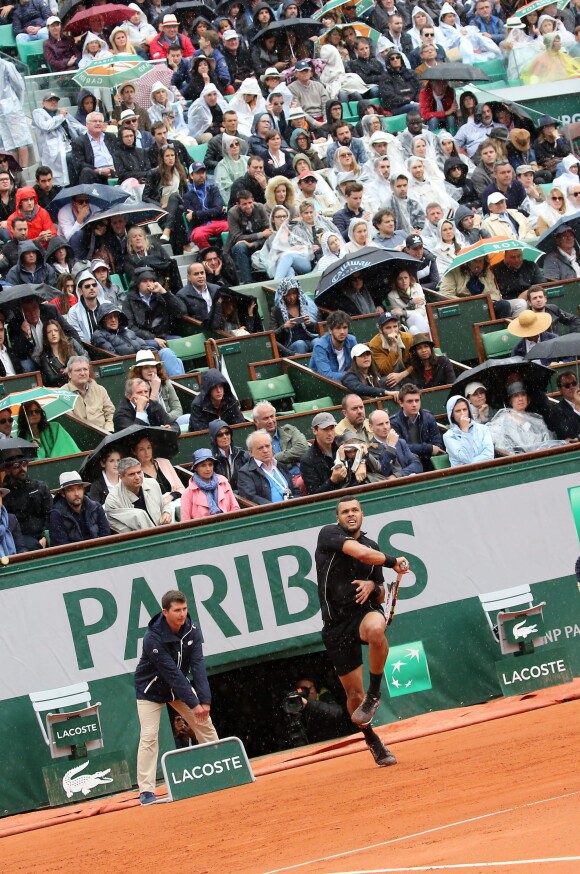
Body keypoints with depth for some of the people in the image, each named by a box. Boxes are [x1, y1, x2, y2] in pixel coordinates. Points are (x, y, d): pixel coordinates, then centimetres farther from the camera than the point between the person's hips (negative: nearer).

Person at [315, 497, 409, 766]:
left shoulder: (372, 547, 13)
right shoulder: (329, 534, -2)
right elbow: (360, 553, -21)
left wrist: (373, 587, -3)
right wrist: (393, 562, -8)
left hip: (365, 611, 1)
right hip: (337, 624, -1)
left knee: (376, 629, -38)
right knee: (354, 694, 2)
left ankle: (374, 693, -17)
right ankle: (372, 741, 27)